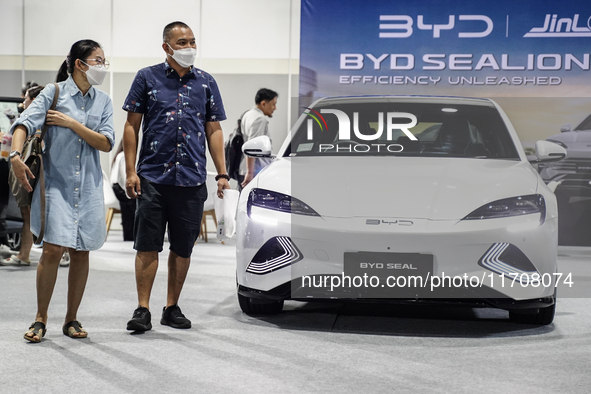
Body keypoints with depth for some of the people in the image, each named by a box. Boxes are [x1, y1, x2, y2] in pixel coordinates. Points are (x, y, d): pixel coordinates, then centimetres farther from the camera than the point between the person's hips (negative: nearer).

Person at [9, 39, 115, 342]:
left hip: (88, 185, 4)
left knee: (81, 252, 6)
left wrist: (72, 123, -10)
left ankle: (71, 319, 18)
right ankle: (41, 318, 5)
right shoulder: (54, 93, -1)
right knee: (52, 249, -10)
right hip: (56, 181, -4)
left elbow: (106, 143, -1)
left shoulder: (103, 101, 9)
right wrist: (16, 155, -30)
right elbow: (24, 123, -13)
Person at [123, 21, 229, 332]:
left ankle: (172, 308, 18)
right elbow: (132, 126, 4)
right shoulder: (147, 78, 5)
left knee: (183, 248, 7)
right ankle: (142, 309, 3)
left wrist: (222, 173, 5)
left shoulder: (206, 82, 11)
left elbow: (214, 130, 13)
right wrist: (131, 171, -3)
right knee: (147, 245, -3)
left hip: (192, 179, 2)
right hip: (153, 177, -2)